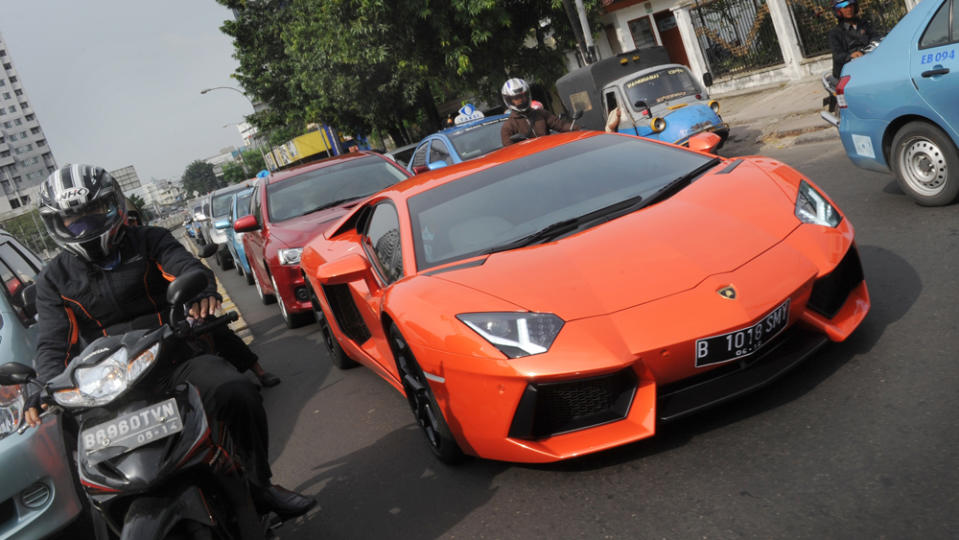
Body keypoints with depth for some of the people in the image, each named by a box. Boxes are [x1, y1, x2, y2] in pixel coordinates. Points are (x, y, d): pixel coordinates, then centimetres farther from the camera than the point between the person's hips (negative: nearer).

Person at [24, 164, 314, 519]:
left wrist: (202, 291, -39)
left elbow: (187, 266, -13)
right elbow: (53, 344, 1)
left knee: (238, 394, -27)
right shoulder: (54, 280, 11)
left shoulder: (149, 241, 7)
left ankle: (259, 487, -7)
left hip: (177, 356, -1)